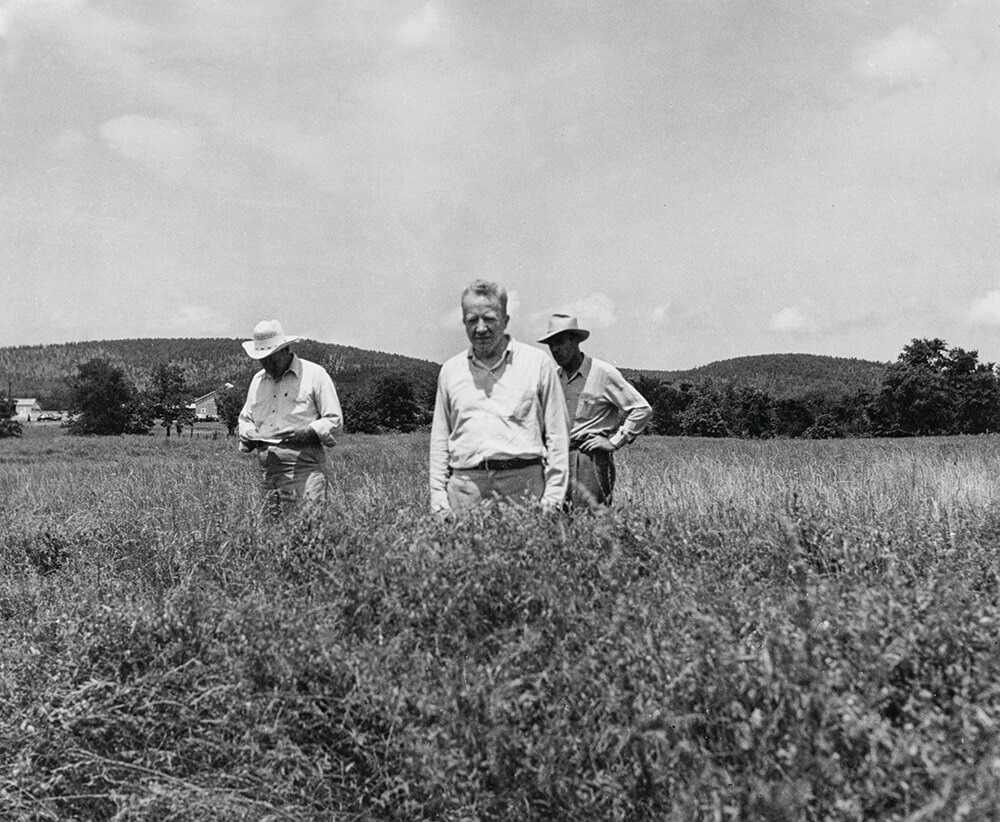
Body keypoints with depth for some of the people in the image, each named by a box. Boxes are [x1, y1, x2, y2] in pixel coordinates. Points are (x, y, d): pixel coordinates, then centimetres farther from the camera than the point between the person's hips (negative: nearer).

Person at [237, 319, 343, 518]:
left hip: (304, 467, -5)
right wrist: (248, 436, 5)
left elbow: (335, 421, -1)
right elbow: (245, 418, 28)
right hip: (267, 470, 5)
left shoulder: (314, 374, 1)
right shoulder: (257, 380, 19)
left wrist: (308, 432, -18)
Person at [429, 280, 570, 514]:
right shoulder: (450, 371, 14)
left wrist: (553, 496, -2)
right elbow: (439, 440, 18)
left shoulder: (538, 363, 6)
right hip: (465, 485, 2)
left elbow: (557, 434, 5)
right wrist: (438, 496, 9)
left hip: (524, 481, -2)